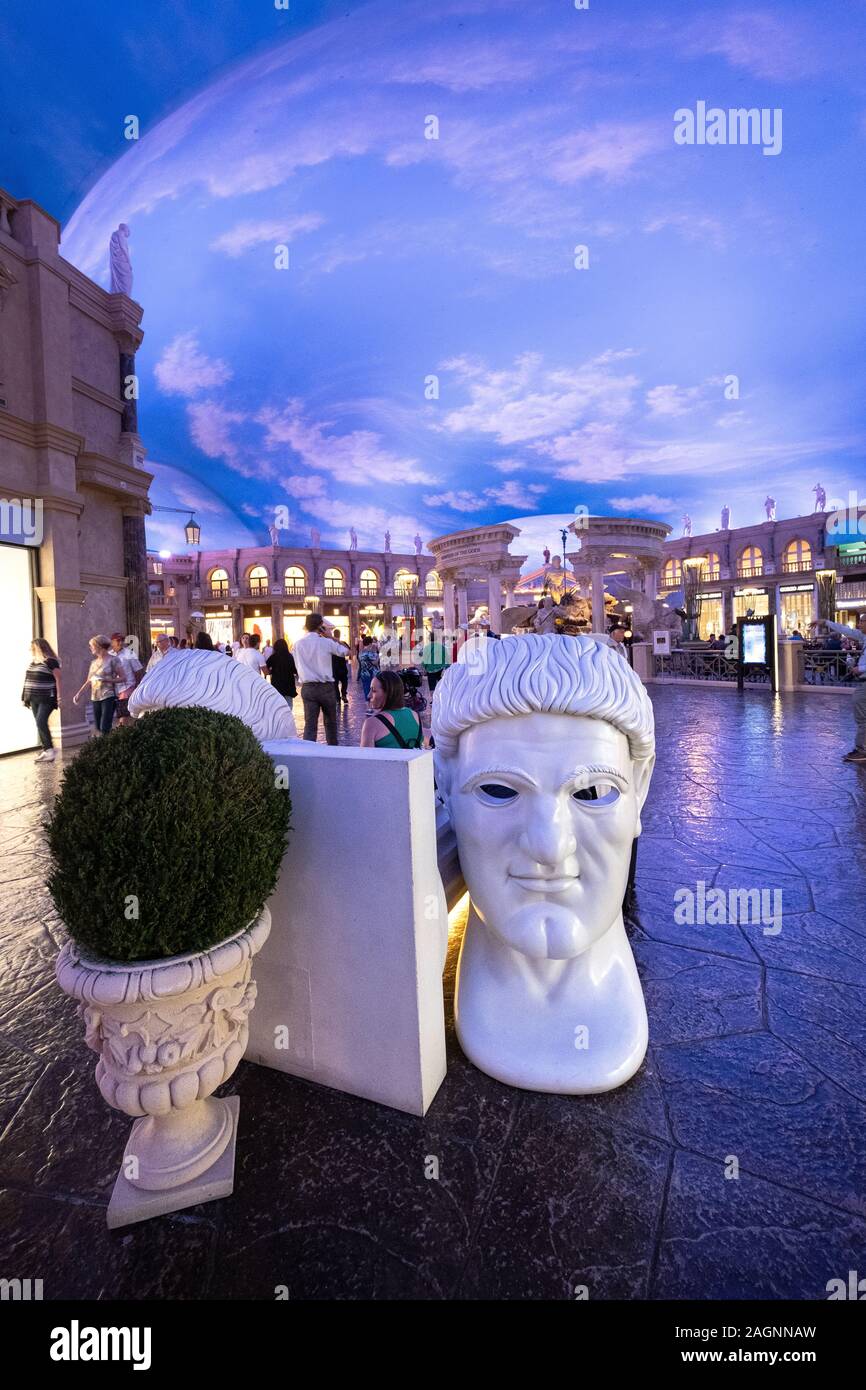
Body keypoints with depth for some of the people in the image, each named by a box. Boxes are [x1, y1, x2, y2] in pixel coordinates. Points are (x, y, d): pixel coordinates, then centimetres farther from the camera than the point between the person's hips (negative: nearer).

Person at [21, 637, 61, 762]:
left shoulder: (50, 661, -11)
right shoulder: (33, 662, 13)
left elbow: (58, 679, -13)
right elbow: (29, 680, 16)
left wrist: (59, 697, -18)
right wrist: (26, 697, 15)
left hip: (46, 698, -8)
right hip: (34, 699, 8)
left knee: (41, 722, -16)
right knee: (40, 724, 9)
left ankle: (50, 750, -11)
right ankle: (45, 749, 16)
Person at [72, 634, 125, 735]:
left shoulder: (112, 660, -4)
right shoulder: (94, 661, 15)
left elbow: (123, 677, -7)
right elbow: (89, 681, 20)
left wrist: (107, 680, -18)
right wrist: (79, 693, 11)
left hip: (108, 697, -7)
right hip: (95, 698, 7)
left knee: (105, 728, -14)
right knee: (98, 729, 6)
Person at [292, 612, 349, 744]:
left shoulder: (298, 644, 0)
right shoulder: (326, 642, -9)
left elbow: (296, 665, 6)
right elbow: (344, 651, 4)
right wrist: (330, 637, 6)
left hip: (307, 688, 2)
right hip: (326, 687, -2)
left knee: (310, 724, 0)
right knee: (330, 721, 15)